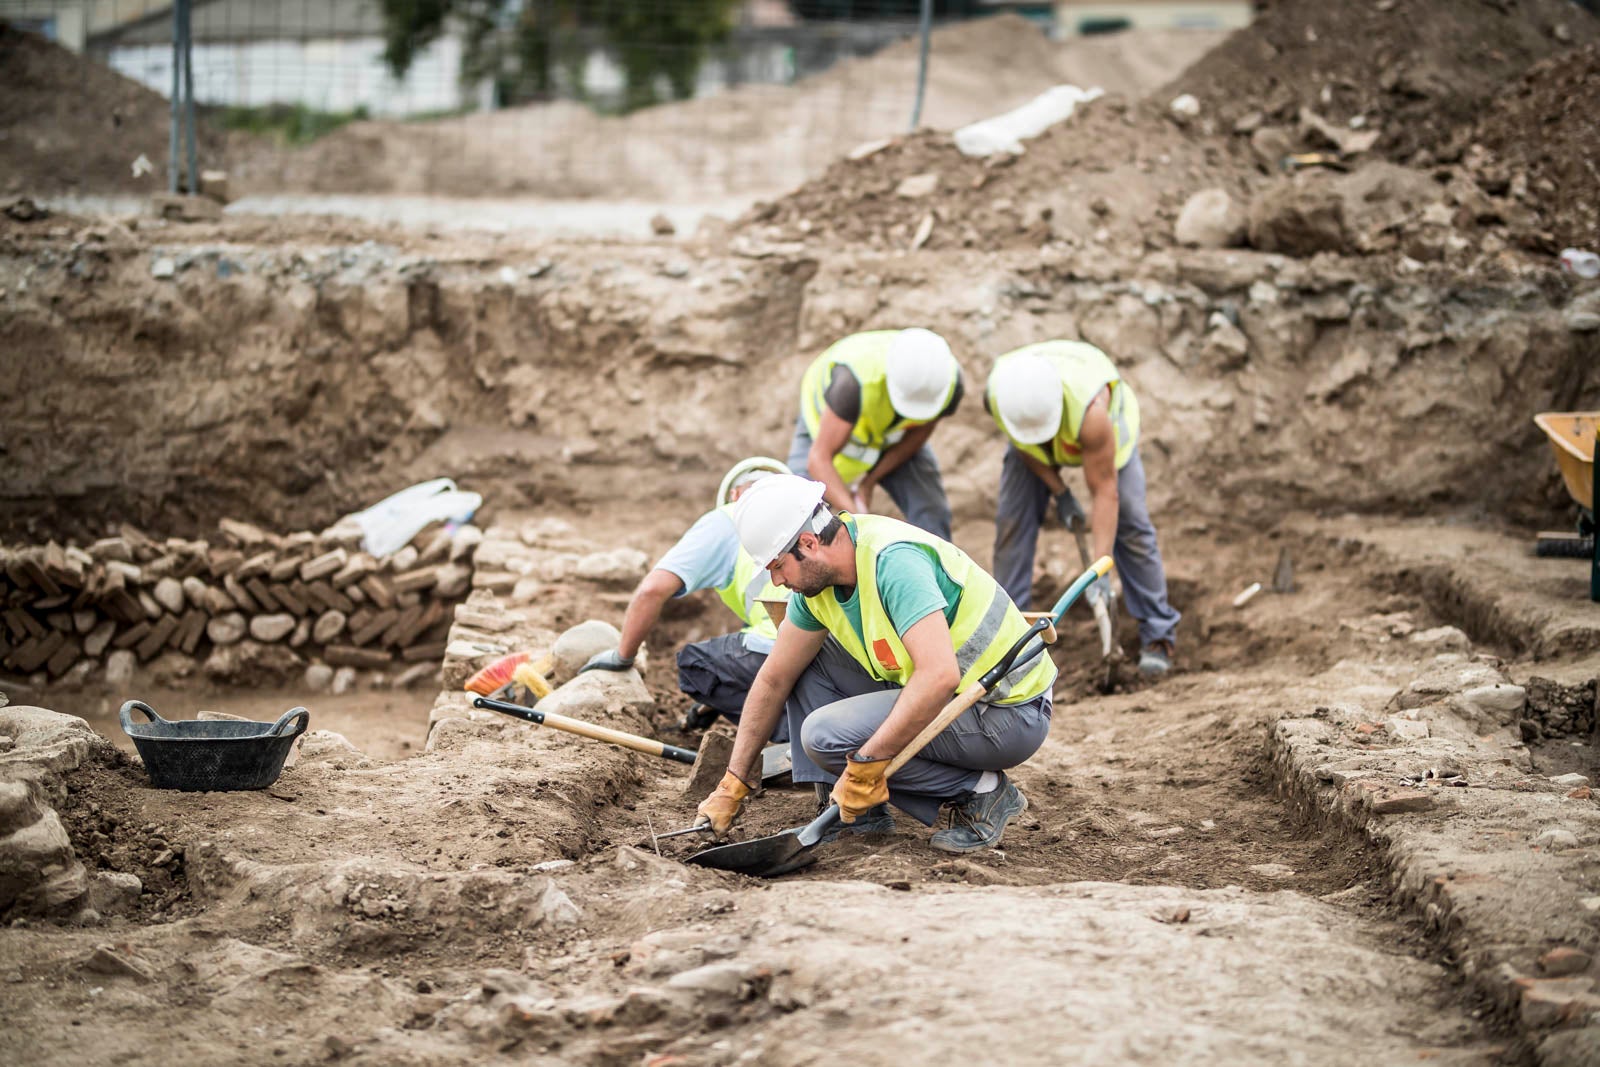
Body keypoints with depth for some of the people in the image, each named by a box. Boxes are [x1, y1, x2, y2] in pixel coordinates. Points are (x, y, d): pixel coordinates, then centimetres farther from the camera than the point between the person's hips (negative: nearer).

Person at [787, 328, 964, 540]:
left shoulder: (950, 380, -32)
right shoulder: (857, 379, -46)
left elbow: (919, 434, -11)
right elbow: (818, 459, -42)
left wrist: (868, 483, -14)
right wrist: (856, 518, -53)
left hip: (891, 440, 3)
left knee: (931, 513, -14)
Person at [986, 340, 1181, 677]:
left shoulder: (1089, 409, -47)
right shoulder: (996, 394, -37)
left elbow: (1104, 492, -40)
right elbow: (1022, 441, -13)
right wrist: (1060, 494, -16)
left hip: (1106, 427, -3)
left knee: (1130, 523, -9)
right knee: (1012, 520, -8)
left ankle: (1159, 633, 2)